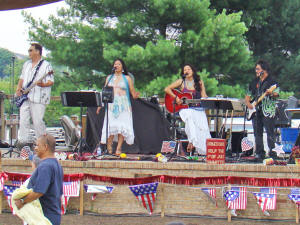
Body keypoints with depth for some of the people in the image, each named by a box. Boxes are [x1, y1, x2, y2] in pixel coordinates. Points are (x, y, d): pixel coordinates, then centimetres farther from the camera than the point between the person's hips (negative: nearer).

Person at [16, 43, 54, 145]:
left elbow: (51, 82, -6)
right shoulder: (27, 64, 19)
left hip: (38, 98, -6)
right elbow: (22, 78, 25)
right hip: (25, 97, 6)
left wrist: (43, 84, -25)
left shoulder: (46, 65, -2)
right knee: (23, 120, -1)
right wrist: (18, 88, 8)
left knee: (37, 121, -7)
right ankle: (23, 141, 2)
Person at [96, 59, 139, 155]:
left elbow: (133, 92, 7)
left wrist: (136, 95, -16)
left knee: (122, 126, -8)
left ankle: (119, 148, -4)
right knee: (111, 126, -10)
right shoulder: (109, 78, 17)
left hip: (123, 106, -1)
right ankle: (109, 148, 0)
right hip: (111, 105, 1)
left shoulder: (127, 78, 10)